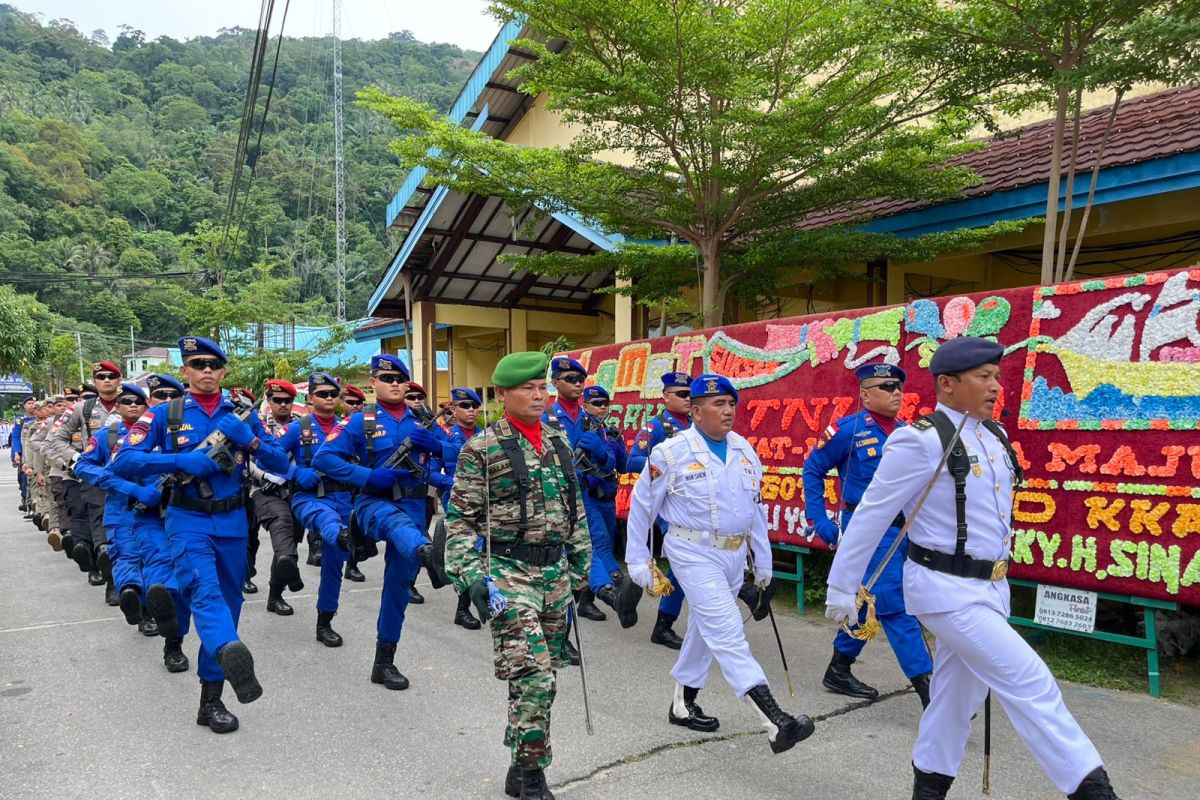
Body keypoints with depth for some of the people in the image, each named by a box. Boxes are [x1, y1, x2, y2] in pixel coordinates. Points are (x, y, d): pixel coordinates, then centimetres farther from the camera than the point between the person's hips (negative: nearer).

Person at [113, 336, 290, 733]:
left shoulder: (241, 414, 7)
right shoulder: (165, 414, 1)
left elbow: (281, 464, 4)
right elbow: (123, 461, -8)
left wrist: (248, 439, -14)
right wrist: (180, 461, -21)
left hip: (232, 522, 3)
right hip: (188, 520, -3)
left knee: (227, 602, 7)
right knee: (205, 590, -27)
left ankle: (212, 699, 18)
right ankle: (231, 654, -55)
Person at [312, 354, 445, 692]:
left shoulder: (422, 421, 11)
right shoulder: (362, 421, 2)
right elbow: (323, 457, -7)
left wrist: (434, 444, -13)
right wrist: (367, 476, -18)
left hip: (413, 504, 4)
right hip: (374, 502, -4)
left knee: (399, 582, 5)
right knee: (397, 522, -40)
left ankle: (384, 662, 19)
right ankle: (428, 553, -76)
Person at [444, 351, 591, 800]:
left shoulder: (558, 441, 10)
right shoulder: (482, 449, -7)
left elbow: (575, 508, 16)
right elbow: (459, 518, -5)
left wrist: (579, 562, 15)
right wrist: (469, 574, -14)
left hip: (554, 570, 6)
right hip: (508, 572, -6)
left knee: (541, 676, 12)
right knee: (534, 676, -12)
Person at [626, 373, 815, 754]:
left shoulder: (744, 450, 6)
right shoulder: (671, 452, -11)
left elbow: (756, 507, 15)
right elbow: (641, 506, -3)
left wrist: (763, 559, 17)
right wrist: (636, 559, 0)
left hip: (734, 554, 7)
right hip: (694, 553, -7)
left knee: (705, 630, 18)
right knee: (728, 633, -13)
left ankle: (684, 704, 36)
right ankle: (776, 723, -18)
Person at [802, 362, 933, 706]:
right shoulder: (848, 430, -7)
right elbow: (813, 470, 1)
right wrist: (820, 522, -3)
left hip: (905, 530, 6)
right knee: (895, 607, -8)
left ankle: (839, 671, 30)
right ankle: (927, 687, -4)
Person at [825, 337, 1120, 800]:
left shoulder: (995, 436, 8)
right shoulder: (921, 440, -16)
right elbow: (871, 516, -12)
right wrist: (842, 588, -7)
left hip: (989, 586, 8)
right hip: (947, 589, -8)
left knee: (958, 691, 17)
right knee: (1030, 683, -7)